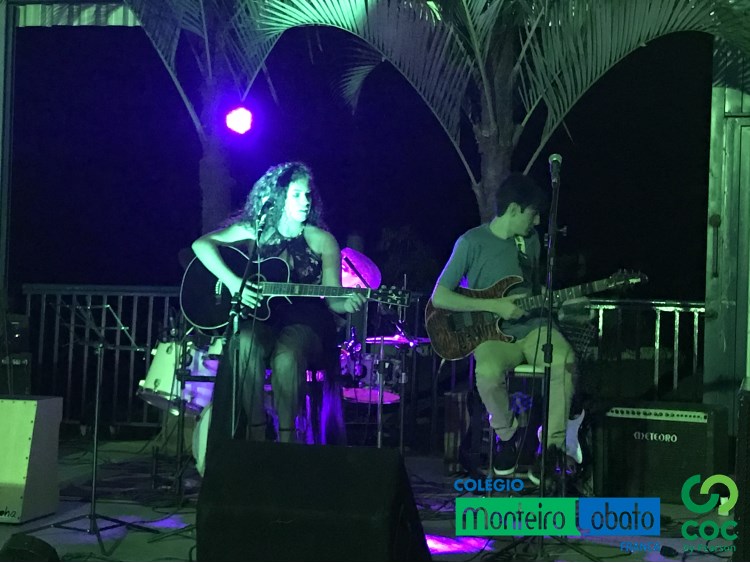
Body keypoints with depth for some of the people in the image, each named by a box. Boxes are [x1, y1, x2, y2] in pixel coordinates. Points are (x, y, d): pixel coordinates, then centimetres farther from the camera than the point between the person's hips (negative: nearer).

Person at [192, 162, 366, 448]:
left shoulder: (321, 241, 4)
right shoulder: (253, 231, 5)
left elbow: (331, 298, 1)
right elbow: (201, 244, -6)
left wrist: (346, 303, -24)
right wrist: (232, 281, -20)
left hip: (304, 323, -1)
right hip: (259, 319, 1)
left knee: (287, 353, -35)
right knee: (245, 344, -34)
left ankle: (287, 438, -23)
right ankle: (256, 432, -24)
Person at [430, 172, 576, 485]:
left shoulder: (530, 239, 11)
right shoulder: (471, 242, -7)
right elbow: (439, 297, -11)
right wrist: (495, 306, -16)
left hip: (531, 325, 4)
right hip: (492, 333, -4)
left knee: (563, 360, -30)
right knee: (487, 372, -37)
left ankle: (551, 446, -15)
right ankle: (507, 435, -5)